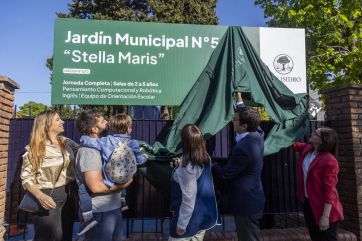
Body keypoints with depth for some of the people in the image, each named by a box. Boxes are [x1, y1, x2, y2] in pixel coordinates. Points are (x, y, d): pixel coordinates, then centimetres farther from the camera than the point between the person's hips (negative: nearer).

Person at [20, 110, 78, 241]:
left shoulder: (66, 142, 5)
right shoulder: (34, 149, -9)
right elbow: (26, 177, -11)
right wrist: (40, 196, -24)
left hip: (68, 196, 5)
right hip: (48, 198, -4)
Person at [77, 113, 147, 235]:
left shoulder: (106, 141, -14)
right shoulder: (133, 144, -8)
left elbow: (84, 140, -15)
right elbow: (141, 160, -1)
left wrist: (84, 139, 9)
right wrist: (145, 156, 22)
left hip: (109, 183, -4)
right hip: (123, 182, 5)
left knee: (83, 188, 6)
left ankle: (89, 217, -3)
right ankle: (122, 202, 44)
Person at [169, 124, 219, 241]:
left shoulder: (188, 167, -29)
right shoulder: (206, 158, -5)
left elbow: (189, 198, -24)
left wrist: (181, 224, -13)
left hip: (191, 217, -7)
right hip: (204, 214, 7)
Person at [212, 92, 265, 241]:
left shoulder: (243, 148, -31)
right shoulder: (257, 135, -5)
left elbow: (225, 175, -21)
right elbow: (246, 116, 18)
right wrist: (239, 100, 22)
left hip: (246, 203, -10)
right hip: (252, 199, 10)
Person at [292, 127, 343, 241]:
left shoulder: (329, 161, -25)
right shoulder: (307, 149, -2)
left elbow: (329, 191, -24)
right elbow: (294, 144, 21)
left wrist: (325, 216, -22)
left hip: (323, 207, -8)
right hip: (308, 203, 8)